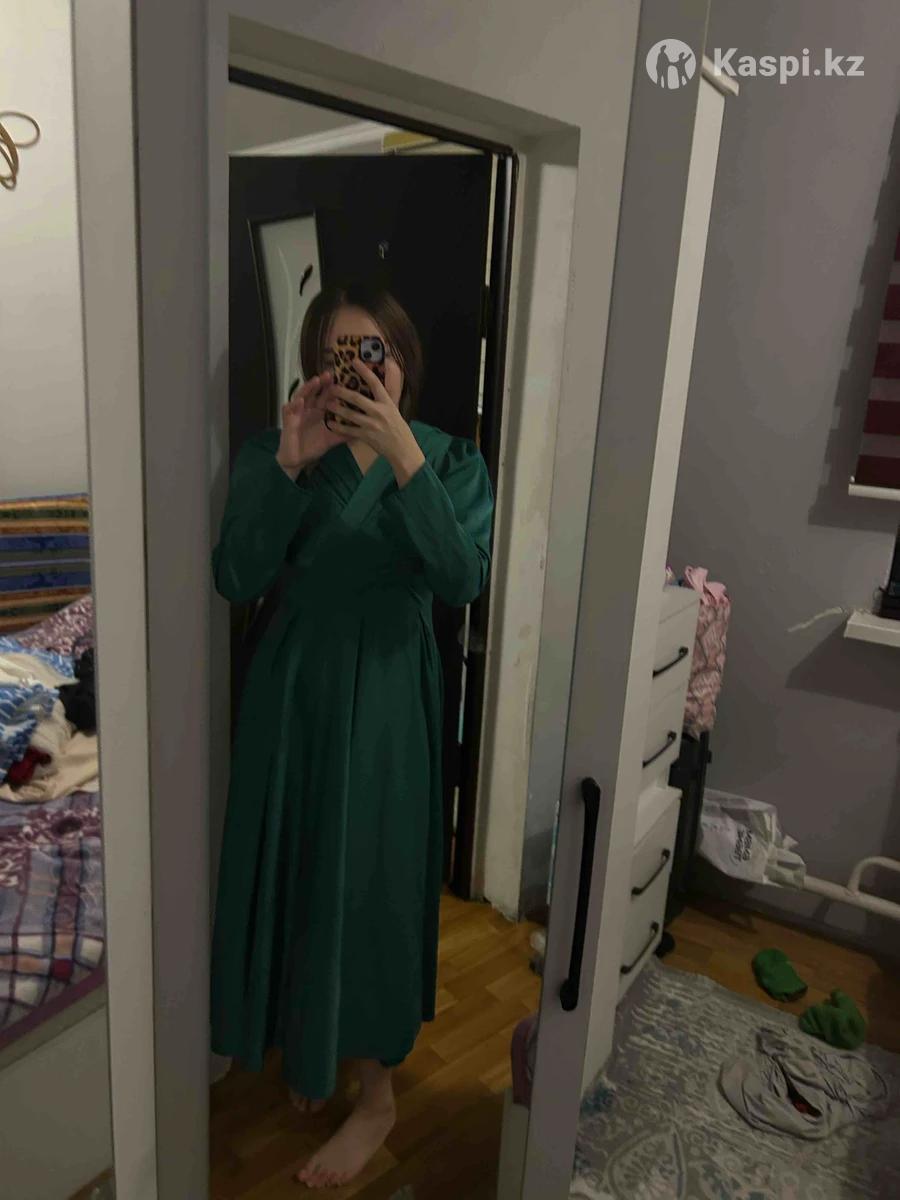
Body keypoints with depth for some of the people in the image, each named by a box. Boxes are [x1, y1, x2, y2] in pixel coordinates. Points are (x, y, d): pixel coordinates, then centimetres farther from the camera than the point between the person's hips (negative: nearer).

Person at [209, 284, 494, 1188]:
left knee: (370, 885, 6)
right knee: (292, 875, 15)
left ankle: (377, 1091, 29)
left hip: (387, 697, -2)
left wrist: (403, 457, -28)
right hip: (292, 690, 3)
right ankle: (306, 1050, 43)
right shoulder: (271, 451, -1)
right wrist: (288, 465, -22)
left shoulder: (450, 459, -4)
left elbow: (463, 581, -20)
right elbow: (237, 581, -12)